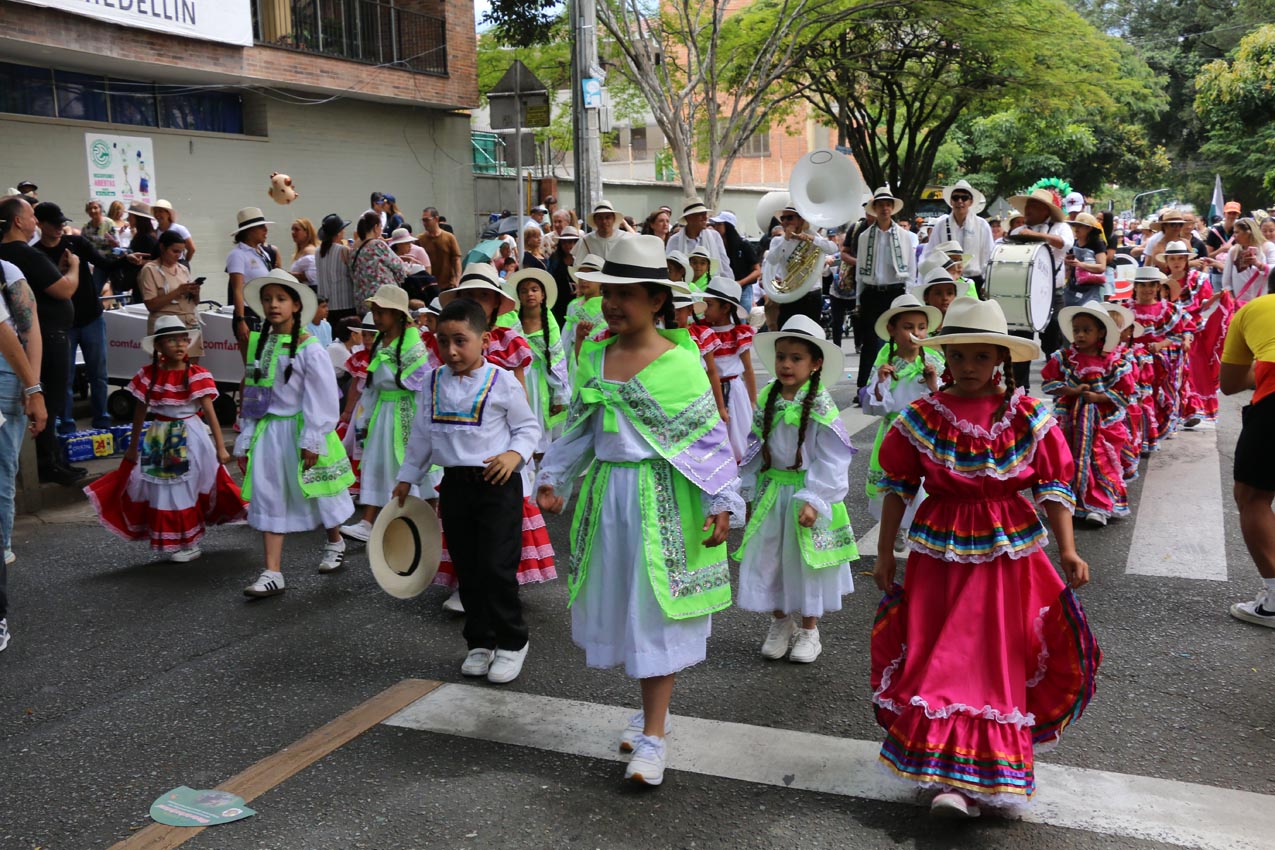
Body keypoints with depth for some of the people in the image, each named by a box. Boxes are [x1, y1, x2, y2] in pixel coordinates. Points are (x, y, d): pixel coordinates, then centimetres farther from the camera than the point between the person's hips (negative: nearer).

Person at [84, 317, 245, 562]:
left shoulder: (197, 375, -11)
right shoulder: (149, 375, -3)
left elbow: (210, 412, -14)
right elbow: (140, 413, 5)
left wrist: (220, 447, -18)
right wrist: (133, 447, 10)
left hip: (189, 438, -3)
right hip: (159, 439, 3)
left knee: (186, 489, 5)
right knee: (161, 491, 10)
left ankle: (190, 544, 18)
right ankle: (170, 541, 26)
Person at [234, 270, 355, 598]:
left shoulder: (309, 348, -11)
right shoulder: (258, 344, 7)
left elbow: (320, 399, -12)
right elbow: (251, 395, 11)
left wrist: (311, 440, -15)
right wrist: (246, 438, 10)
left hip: (298, 429, -5)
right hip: (268, 431, 5)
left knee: (316, 493, 10)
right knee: (268, 497, 1)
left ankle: (335, 542, 38)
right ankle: (272, 573, 3)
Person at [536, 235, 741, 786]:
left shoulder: (680, 362, -10)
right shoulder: (593, 358, 4)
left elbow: (709, 436, -7)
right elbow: (579, 431, 13)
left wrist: (723, 502, -11)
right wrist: (552, 480, 6)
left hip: (662, 499, -5)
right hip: (608, 495, 5)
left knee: (656, 610, 0)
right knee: (620, 604, 13)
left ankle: (653, 736, 10)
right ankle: (652, 708, 32)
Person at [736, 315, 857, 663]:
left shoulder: (821, 406, -15)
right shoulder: (767, 399, 1)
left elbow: (830, 460, -15)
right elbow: (755, 448, 8)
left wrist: (813, 500, -20)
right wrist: (751, 490, 7)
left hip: (806, 493, -4)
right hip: (771, 494, 5)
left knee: (806, 560, 7)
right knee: (769, 558, 10)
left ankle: (808, 630, 25)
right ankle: (780, 623, 29)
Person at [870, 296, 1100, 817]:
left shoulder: (1030, 418, -5)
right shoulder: (922, 417, -4)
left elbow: (1054, 488, -2)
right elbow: (898, 487, 3)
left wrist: (1067, 550, -11)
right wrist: (884, 554, 5)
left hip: (1008, 554, 0)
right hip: (939, 552, 0)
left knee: (1001, 658, 7)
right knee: (939, 657, -1)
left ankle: (973, 774, 24)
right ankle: (951, 779, 6)